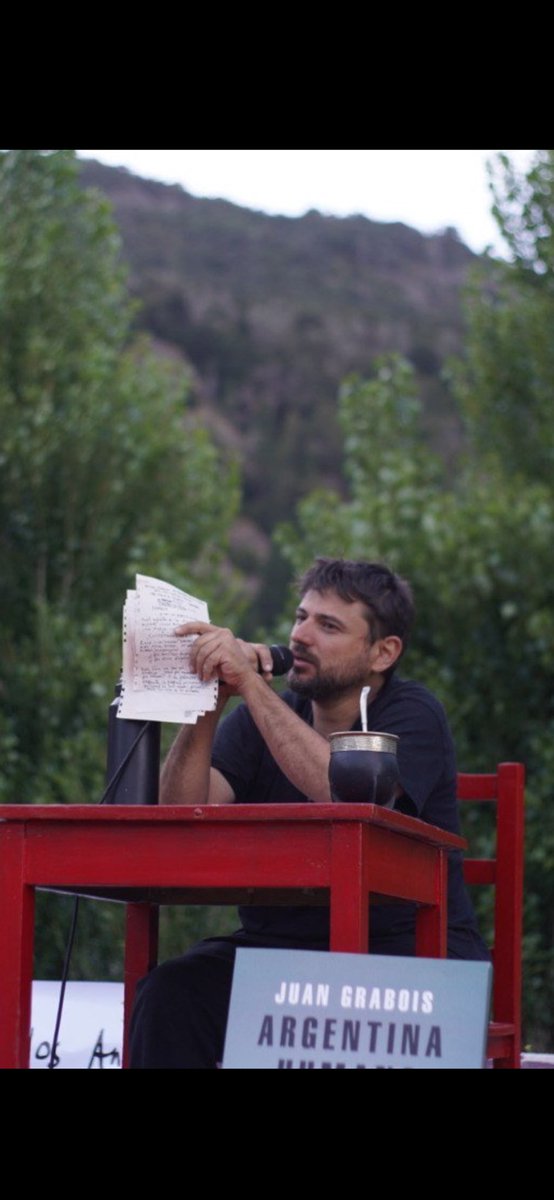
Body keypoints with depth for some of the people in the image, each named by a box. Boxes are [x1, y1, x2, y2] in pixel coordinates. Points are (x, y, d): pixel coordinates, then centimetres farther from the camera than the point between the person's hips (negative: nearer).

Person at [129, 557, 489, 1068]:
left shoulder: (412, 715, -3)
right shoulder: (260, 717, 9)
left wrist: (250, 683, -26)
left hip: (403, 947, -4)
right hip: (277, 944, 4)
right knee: (169, 993, -24)